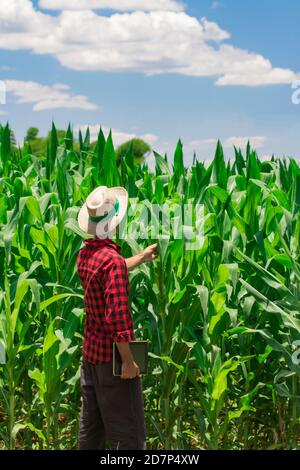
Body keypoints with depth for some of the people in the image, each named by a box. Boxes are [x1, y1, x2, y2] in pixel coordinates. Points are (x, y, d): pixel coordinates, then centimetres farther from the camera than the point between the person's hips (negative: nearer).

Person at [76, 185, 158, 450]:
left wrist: (142, 257, 36)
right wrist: (128, 360, -20)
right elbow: (117, 315, -25)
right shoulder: (113, 259, -21)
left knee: (91, 430, 16)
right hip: (112, 357, -9)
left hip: (90, 352, 9)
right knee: (128, 435, -2)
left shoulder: (84, 255, 5)